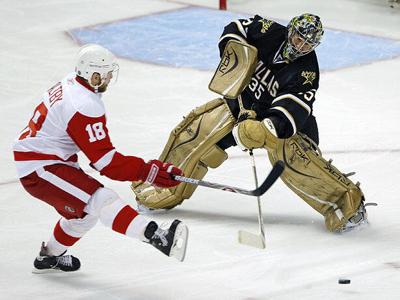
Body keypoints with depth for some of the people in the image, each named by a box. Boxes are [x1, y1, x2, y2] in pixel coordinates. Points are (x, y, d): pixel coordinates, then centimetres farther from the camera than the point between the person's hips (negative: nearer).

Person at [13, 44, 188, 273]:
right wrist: (148, 172, -23)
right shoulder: (85, 108, -25)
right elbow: (105, 161, -23)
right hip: (39, 170, -10)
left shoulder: (70, 83, 5)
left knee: (86, 211, 23)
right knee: (101, 201, -25)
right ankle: (156, 237, -41)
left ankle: (49, 257, 43)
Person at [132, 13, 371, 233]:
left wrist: (272, 126, -52)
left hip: (276, 115, -4)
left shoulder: (307, 71, -24)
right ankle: (166, 190, 12)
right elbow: (234, 29, 0)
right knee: (197, 132, -7)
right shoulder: (269, 32, -16)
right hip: (241, 101, 4)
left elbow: (292, 107, -35)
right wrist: (231, 57, -16)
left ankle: (346, 202, -19)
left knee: (293, 157, -29)